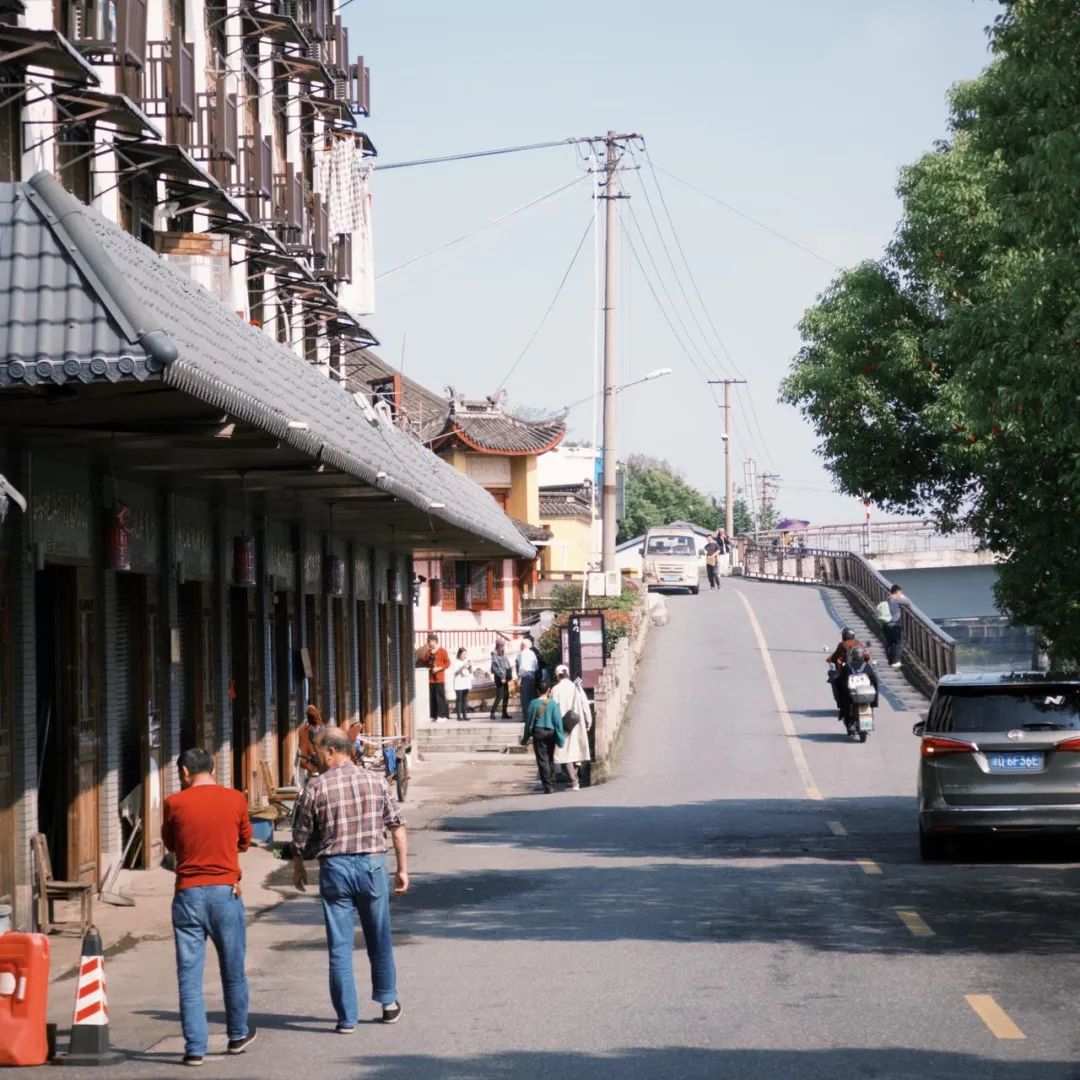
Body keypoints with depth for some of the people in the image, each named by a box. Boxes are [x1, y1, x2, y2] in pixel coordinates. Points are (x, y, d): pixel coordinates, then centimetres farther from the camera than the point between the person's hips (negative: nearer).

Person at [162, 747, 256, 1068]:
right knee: (233, 970, 16)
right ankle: (238, 1035, 31)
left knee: (189, 975, 3)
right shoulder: (235, 799, 0)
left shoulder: (174, 803, -3)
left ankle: (195, 1048, 0)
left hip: (188, 894, -1)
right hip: (225, 892, 1)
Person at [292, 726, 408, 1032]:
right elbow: (398, 828, 2)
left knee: (339, 946, 3)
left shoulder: (316, 788, -5)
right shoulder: (375, 781, 2)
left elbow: (301, 837, 1)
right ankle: (388, 1002, 31)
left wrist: (298, 868, 19)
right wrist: (403, 869, 9)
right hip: (372, 864, 2)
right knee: (379, 940, 18)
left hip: (335, 868, -2)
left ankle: (346, 1017, 4)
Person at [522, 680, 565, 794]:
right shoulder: (553, 704, -3)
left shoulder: (534, 703, -5)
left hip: (538, 732, -2)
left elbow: (529, 721, 1)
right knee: (550, 759, 16)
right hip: (551, 732, 2)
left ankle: (547, 786, -9)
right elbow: (558, 720, -3)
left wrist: (526, 737, 10)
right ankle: (552, 784, 21)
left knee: (542, 760, -1)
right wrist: (560, 736, 4)